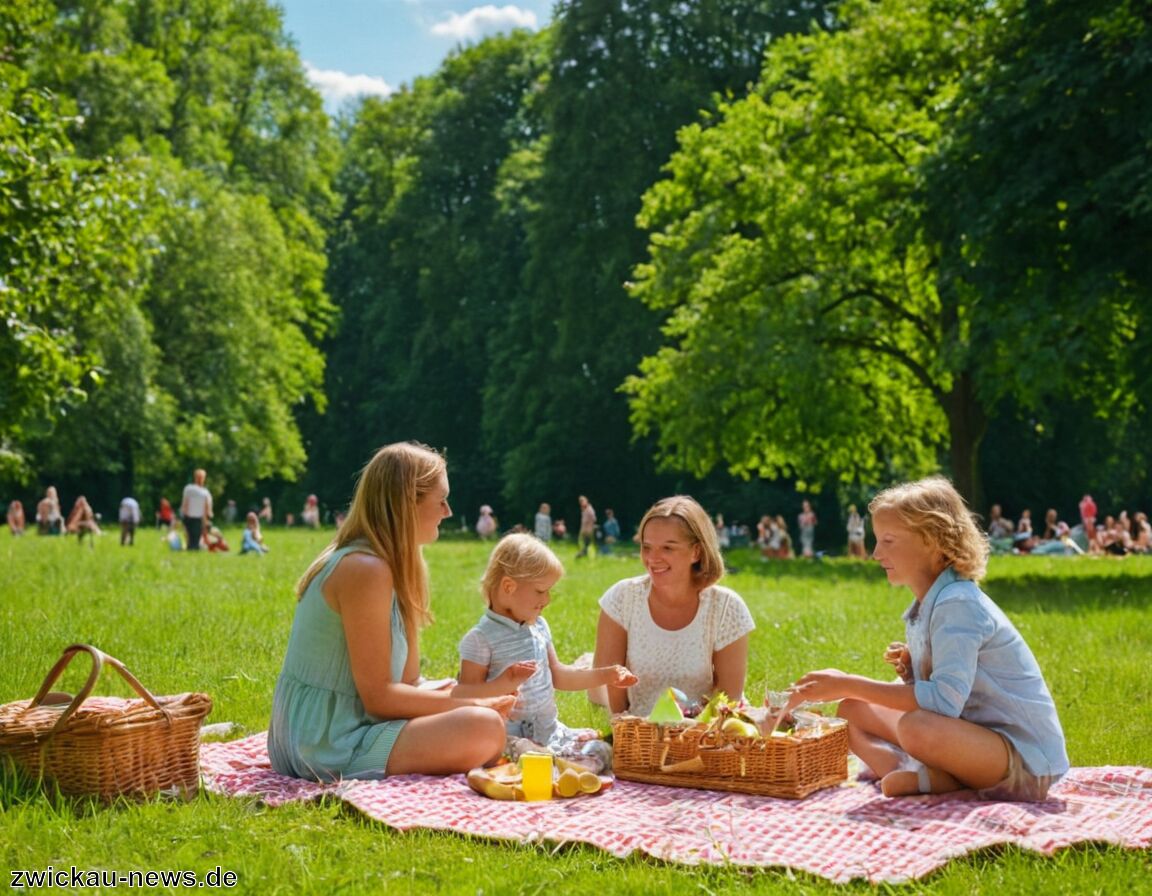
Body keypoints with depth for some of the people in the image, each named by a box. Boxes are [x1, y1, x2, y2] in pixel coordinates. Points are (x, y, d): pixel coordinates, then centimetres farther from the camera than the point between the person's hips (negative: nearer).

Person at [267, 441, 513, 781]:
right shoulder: (366, 569, -19)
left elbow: (405, 679, 7)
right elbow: (378, 697, -19)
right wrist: (471, 704, -13)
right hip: (330, 747, -10)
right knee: (485, 728, -24)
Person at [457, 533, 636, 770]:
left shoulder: (539, 627, 14)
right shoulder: (481, 638, -11)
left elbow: (557, 675, 23)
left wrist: (604, 675, 18)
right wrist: (504, 684, -28)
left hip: (550, 730, 7)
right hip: (511, 737, -7)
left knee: (601, 753, -8)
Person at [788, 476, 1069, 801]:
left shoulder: (958, 605, -18)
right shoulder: (927, 605, 11)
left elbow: (945, 700, -30)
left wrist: (849, 685, -27)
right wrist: (911, 669, -5)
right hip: (975, 735, 10)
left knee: (916, 728, -39)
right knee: (852, 711, 4)